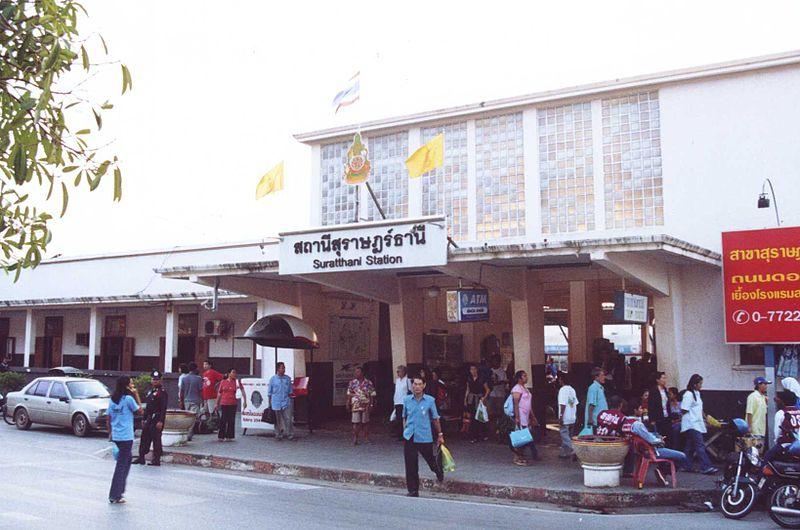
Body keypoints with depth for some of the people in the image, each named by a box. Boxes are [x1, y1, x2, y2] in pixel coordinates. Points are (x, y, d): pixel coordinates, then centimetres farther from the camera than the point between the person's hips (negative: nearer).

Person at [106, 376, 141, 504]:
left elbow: (108, 418, 9)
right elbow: (139, 411, -2)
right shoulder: (129, 399, -13)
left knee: (126, 461, 22)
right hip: (126, 436, -7)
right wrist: (136, 396, -1)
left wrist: (110, 433, 17)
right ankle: (115, 496, 2)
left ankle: (119, 490, 26)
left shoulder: (113, 399, 7)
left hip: (116, 436, 7)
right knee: (122, 465, -1)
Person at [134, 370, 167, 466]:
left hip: (157, 419, -8)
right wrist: (144, 419, 19)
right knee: (144, 438, 11)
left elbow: (163, 408, -16)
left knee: (156, 439, -5)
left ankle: (156, 460, 2)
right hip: (149, 418, 8)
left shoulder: (162, 392, -10)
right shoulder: (150, 391, 16)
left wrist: (161, 421, -22)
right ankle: (141, 458, 20)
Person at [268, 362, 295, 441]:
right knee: (278, 421, 6)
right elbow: (269, 393, 4)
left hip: (286, 403, 1)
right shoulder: (273, 379, 0)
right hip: (276, 403, -1)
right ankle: (278, 435, 17)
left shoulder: (288, 378, 7)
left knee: (288, 419, -4)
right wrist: (269, 404, 3)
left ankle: (290, 435, 2)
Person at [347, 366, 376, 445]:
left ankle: (366, 438, 14)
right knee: (356, 422, -5)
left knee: (365, 422, 4)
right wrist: (348, 404, 4)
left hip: (366, 405, 0)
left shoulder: (368, 383, 2)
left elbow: (372, 395, 2)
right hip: (356, 405, 0)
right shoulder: (352, 383, 6)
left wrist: (371, 405, -4)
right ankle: (355, 439, -2)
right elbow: (349, 394, 9)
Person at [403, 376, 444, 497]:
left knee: (430, 460, 14)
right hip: (409, 437, 1)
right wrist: (405, 430, 7)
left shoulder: (430, 400, -4)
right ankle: (413, 490, 12)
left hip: (425, 437, -1)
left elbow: (435, 419, 5)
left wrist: (440, 435, 10)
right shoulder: (407, 400, 2)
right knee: (411, 466, 1)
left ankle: (439, 472, 48)